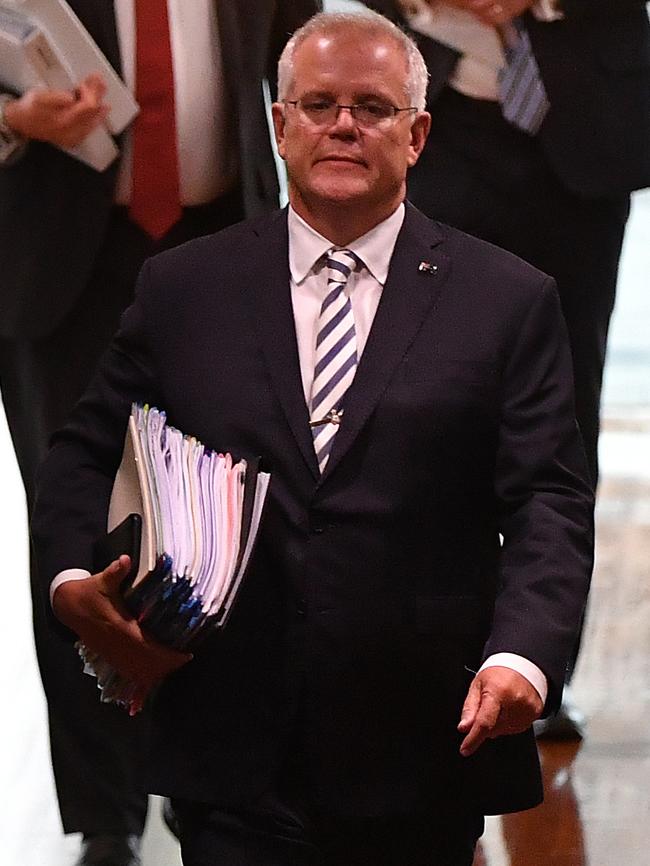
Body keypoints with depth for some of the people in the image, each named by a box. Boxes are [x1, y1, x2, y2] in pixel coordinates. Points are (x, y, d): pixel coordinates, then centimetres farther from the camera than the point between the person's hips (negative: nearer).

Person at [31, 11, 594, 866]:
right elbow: (86, 457, 14)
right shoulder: (182, 288, 9)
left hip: (423, 766, 0)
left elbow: (550, 502, -2)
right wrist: (74, 582, -6)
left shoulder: (509, 301, 4)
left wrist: (522, 656, -19)